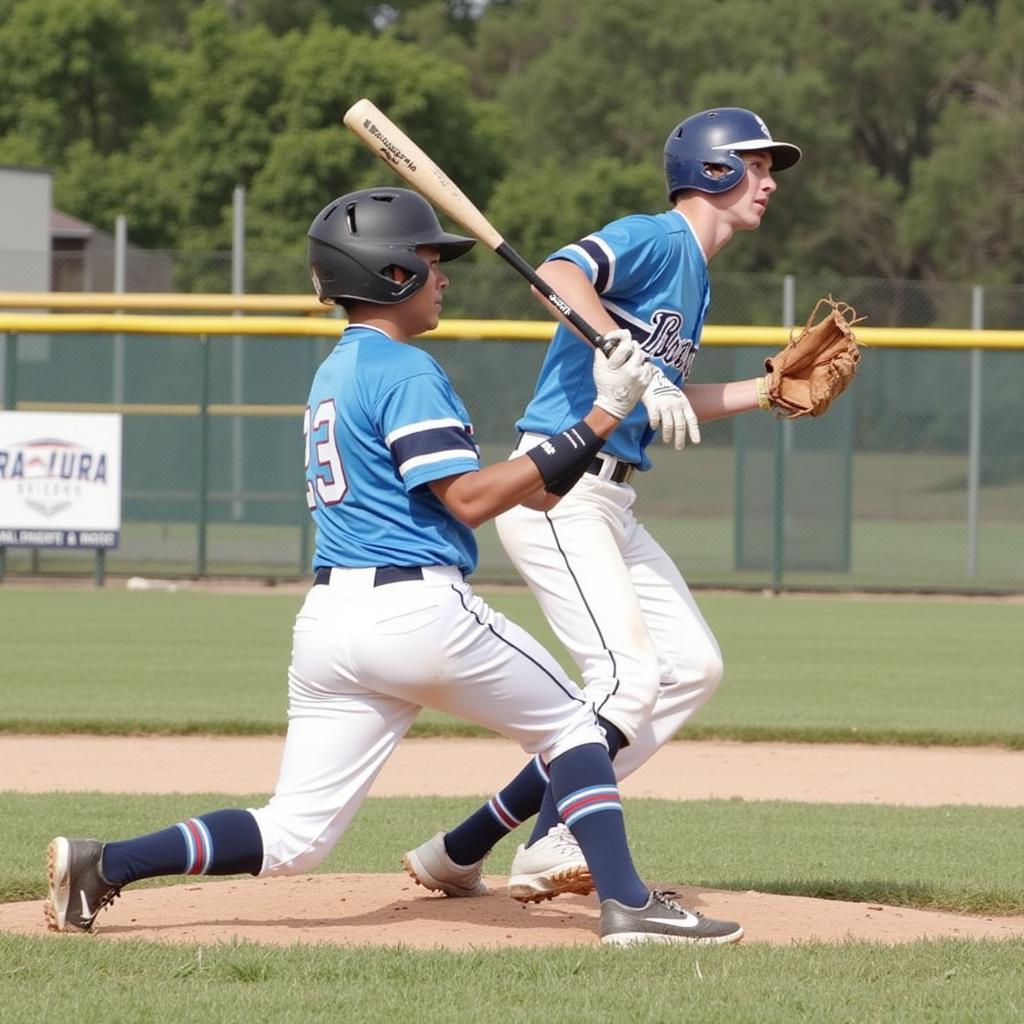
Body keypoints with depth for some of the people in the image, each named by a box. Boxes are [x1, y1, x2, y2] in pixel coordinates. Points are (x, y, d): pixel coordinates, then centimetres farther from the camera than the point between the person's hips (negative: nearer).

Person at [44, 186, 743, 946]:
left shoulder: (335, 372, 21)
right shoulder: (405, 371, -7)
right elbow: (468, 498, -13)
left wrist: (538, 484, 18)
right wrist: (599, 421, -12)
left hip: (326, 620, 8)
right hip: (420, 609, -8)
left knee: (294, 838, 5)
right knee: (572, 725, 12)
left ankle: (104, 864, -8)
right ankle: (626, 904, 1)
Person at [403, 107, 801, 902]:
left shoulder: (694, 277, 20)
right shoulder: (657, 239, -9)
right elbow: (559, 273, -29)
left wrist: (768, 391, 22)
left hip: (612, 505, 10)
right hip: (556, 487, -10)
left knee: (695, 666, 8)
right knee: (628, 681, -17)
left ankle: (554, 837, 7)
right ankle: (463, 850, -10)